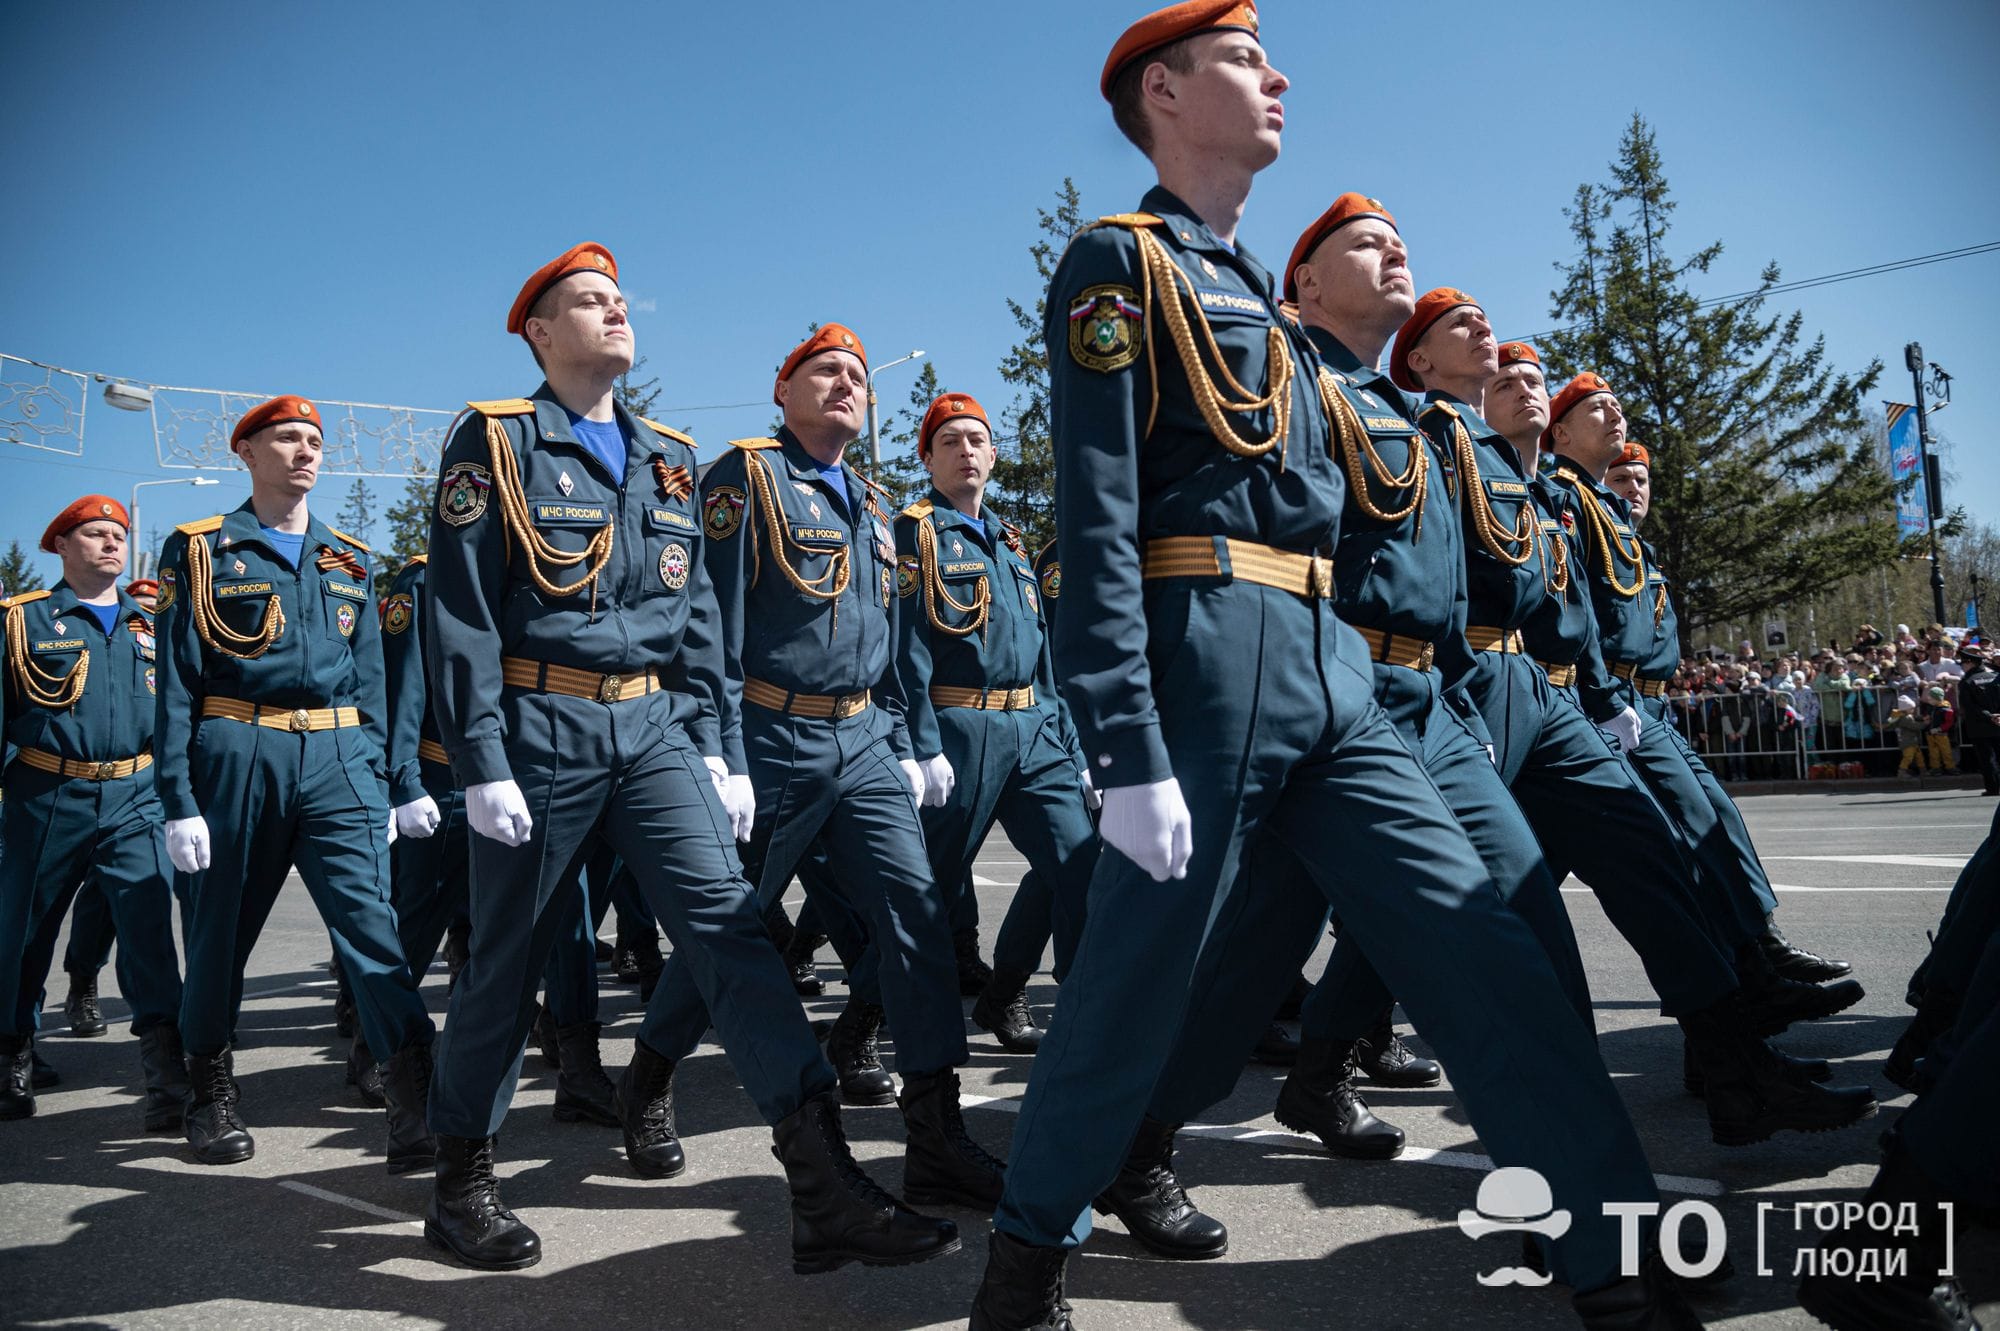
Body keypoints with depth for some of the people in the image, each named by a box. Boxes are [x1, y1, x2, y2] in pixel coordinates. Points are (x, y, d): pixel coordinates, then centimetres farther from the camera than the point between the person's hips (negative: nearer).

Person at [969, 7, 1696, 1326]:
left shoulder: (1263, 290, 24)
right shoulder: (1118, 261, -2)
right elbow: (1098, 522, -13)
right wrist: (1130, 755, -19)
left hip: (1333, 665, 8)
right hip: (1207, 654, -8)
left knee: (1476, 942, 4)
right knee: (1139, 976, 0)